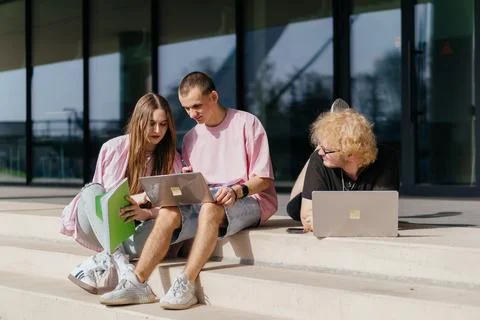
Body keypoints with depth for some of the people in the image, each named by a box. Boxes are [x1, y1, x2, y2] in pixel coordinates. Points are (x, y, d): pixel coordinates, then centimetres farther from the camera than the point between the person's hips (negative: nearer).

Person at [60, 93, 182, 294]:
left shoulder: (172, 159, 1)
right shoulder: (113, 148, -4)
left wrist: (147, 213, -31)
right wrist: (138, 197, -26)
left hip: (135, 229, 0)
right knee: (92, 191, -29)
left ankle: (102, 262, -38)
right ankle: (118, 260, -46)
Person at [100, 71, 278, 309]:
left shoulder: (246, 123, -3)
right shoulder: (191, 138, 14)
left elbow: (263, 178, -6)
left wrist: (238, 190, -25)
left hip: (251, 200, -5)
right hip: (204, 201, 5)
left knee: (210, 207, -38)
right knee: (168, 212, -24)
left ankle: (185, 285, -39)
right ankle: (138, 283, -25)